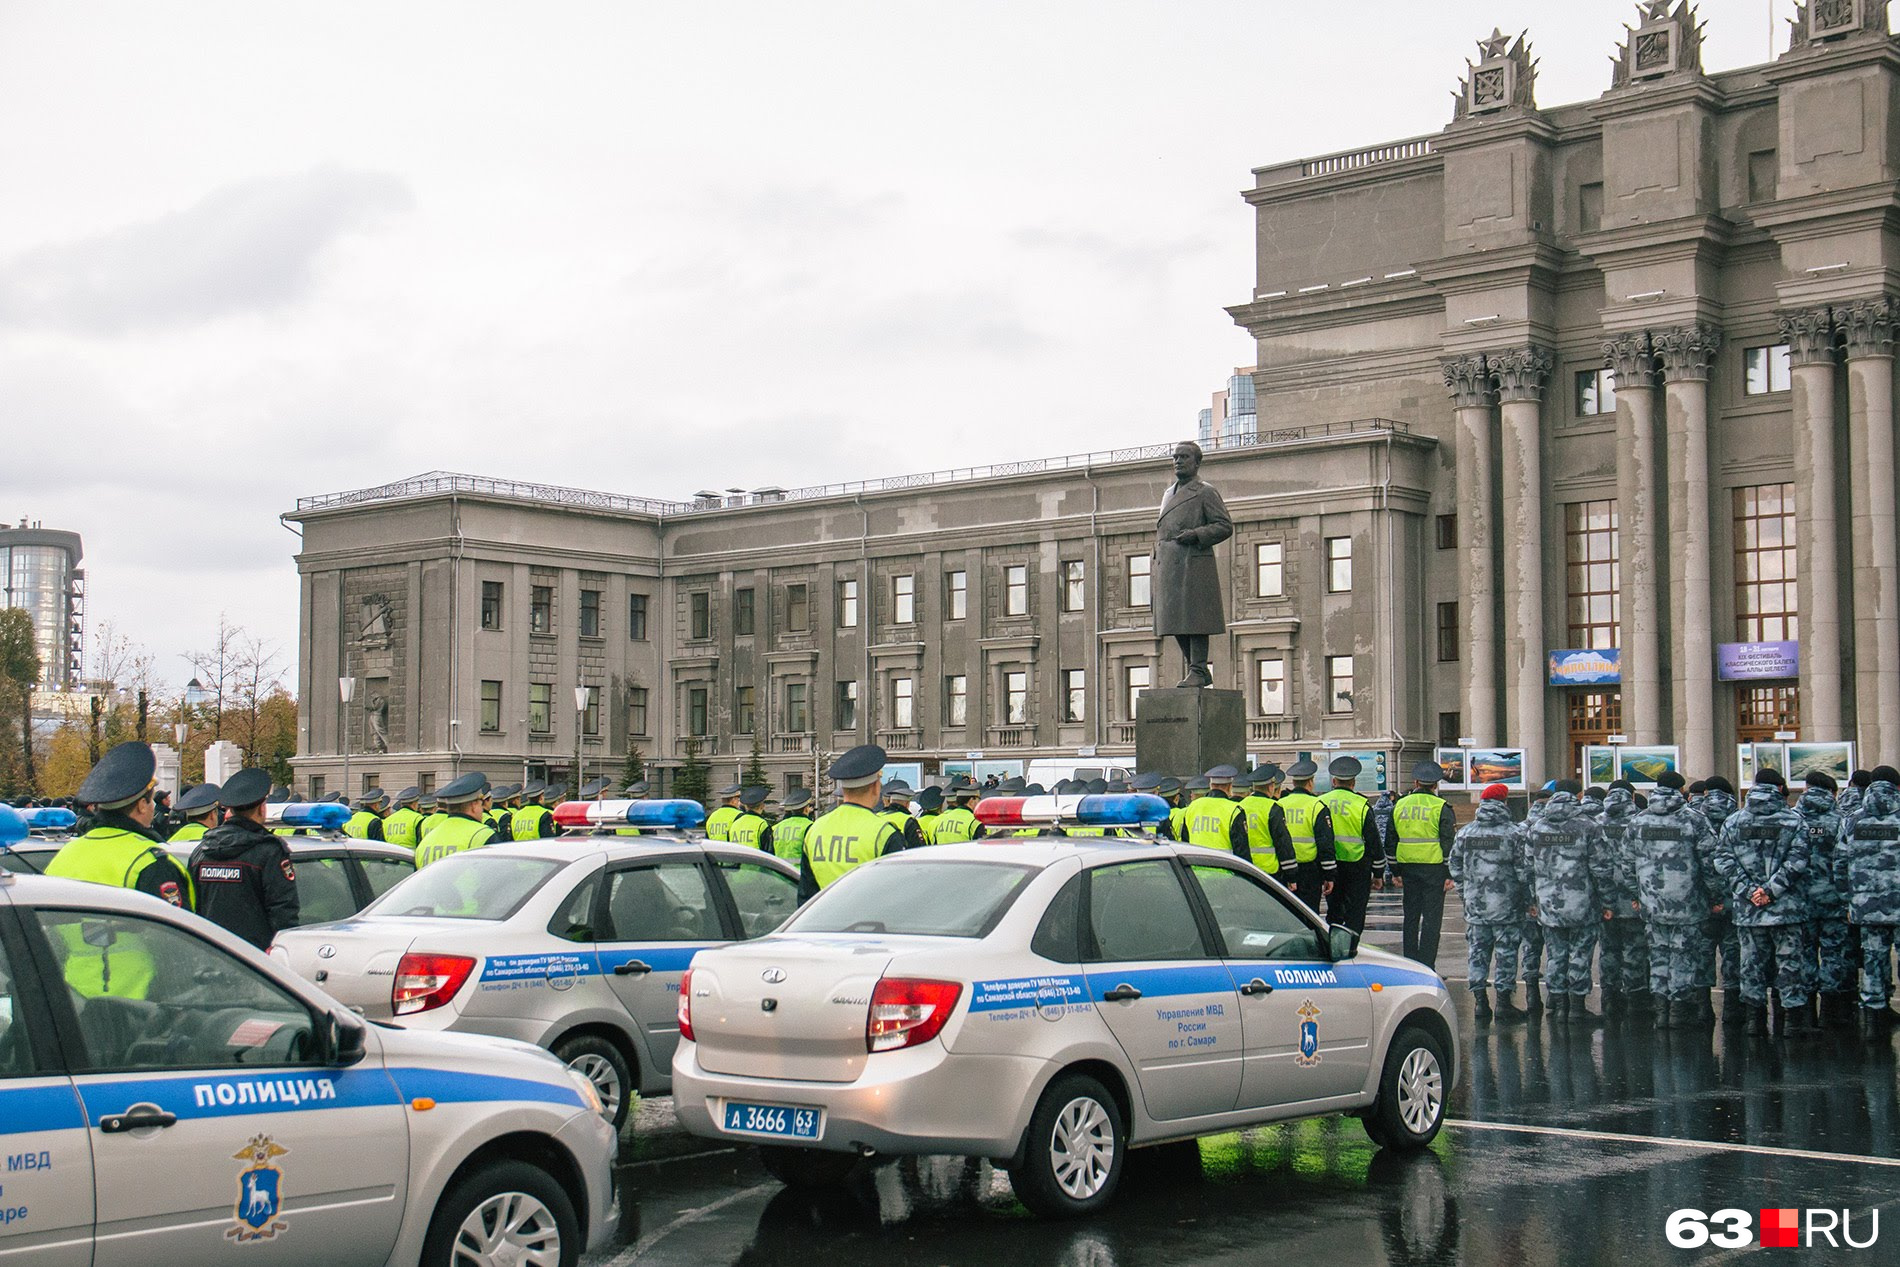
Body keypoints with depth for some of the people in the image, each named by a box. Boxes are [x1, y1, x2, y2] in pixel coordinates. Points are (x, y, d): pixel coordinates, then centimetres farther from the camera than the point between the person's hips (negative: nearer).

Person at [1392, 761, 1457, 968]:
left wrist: (1396, 872, 17)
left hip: (1408, 867, 4)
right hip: (1434, 868, -4)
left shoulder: (1400, 805, 8)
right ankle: (1426, 967, -4)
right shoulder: (1441, 808, -5)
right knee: (1431, 919, -1)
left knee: (1411, 917, 12)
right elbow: (1449, 843, -8)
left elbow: (1391, 840, 12)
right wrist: (1450, 875, -5)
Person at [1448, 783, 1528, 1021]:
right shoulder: (1513, 833, -8)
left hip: (1475, 905, 3)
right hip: (1505, 906, -3)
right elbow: (1523, 870, -7)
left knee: (1477, 950, 10)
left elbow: (1454, 865, 11)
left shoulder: (1464, 832, 5)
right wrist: (1527, 900, 3)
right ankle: (1504, 1000, 4)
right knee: (1506, 952, 4)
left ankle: (1480, 999, 7)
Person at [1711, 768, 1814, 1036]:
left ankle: (1755, 1018, 12)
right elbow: (1796, 861, -13)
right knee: (1791, 961, 5)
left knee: (1752, 963, 9)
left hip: (1747, 910, 3)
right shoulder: (1793, 820, -2)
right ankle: (1794, 1016, 4)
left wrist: (1748, 890, -7)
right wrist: (1771, 889, -14)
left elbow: (1723, 861, -3)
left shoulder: (1732, 822, 6)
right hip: (1787, 908, -3)